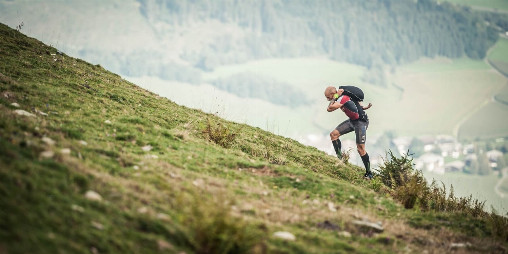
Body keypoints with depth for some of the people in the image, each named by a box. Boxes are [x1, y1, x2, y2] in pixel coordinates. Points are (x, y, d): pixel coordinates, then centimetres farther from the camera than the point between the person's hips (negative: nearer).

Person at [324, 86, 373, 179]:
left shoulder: (343, 98, -26)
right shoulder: (341, 97, 4)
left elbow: (329, 109, -33)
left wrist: (334, 97, -23)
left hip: (361, 122, -10)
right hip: (352, 120, 10)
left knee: (360, 148, -11)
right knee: (333, 134, -1)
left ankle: (369, 173, 0)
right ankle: (339, 158, 3)